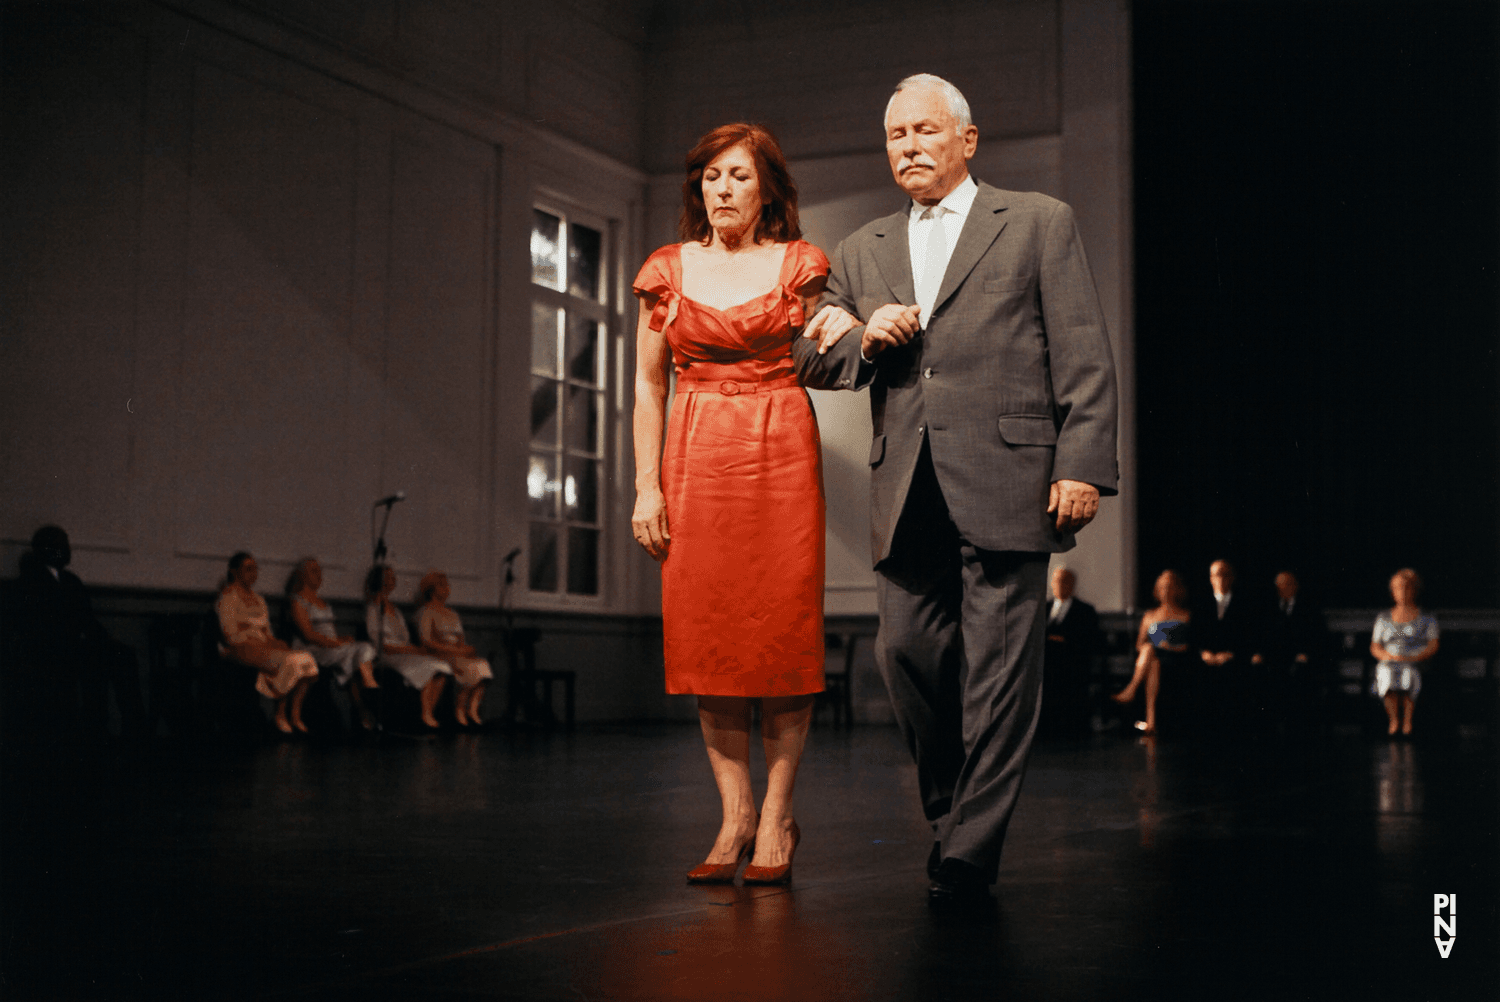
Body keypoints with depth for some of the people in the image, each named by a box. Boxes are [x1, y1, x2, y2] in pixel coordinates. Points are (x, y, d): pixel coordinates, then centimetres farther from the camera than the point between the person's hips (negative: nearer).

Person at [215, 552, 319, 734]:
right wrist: (263, 643, -14)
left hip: (264, 646, 8)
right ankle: (280, 715, -20)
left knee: (307, 659, -19)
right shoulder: (229, 596, -1)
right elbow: (231, 636, -11)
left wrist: (275, 642, -1)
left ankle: (295, 715, -20)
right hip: (241, 649, -8)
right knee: (288, 662, -33)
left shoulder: (257, 599, 25)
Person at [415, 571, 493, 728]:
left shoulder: (452, 614, 25)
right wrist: (455, 650, -15)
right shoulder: (426, 612, 2)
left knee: (482, 665, -24)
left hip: (456, 655, 7)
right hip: (437, 656, -7)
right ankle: (459, 710, -19)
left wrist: (467, 649, -4)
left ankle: (473, 710, -26)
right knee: (472, 669, -30)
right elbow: (426, 642, -11)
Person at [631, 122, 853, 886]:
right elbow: (647, 385, 9)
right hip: (697, 461, 2)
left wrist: (845, 332, -10)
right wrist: (646, 485, 1)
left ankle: (777, 819, 5)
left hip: (781, 456, -1)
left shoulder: (799, 265, 7)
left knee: (782, 632, -4)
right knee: (705, 636, -1)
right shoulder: (667, 271, 10)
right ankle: (735, 815, 8)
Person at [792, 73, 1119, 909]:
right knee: (906, 653, 2)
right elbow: (809, 360, 22)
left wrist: (1083, 465, -8)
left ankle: (971, 855, 0)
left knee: (998, 672, -5)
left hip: (1006, 483, -4)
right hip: (908, 494, 4)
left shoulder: (1039, 223, 10)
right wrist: (861, 338, 0)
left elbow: (1085, 356, 3)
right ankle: (950, 808, 24)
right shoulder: (863, 253, 22)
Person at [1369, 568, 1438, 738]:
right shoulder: (1384, 618, 20)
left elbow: (1433, 646, 4)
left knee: (1409, 675, -37)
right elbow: (1374, 647, 15)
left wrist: (1414, 657, -14)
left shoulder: (1427, 619, 14)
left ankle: (1407, 722, -35)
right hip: (1389, 665, 1)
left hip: (1417, 665, -1)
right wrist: (1386, 655, -8)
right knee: (1387, 675, -35)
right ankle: (1393, 721, -36)